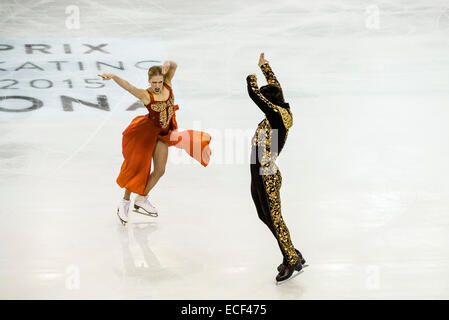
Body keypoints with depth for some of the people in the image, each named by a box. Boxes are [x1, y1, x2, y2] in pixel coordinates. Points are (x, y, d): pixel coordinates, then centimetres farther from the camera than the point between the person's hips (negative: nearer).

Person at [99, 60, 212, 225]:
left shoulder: (167, 85, -8)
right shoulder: (146, 95, -23)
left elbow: (174, 66, -6)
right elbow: (128, 86, -38)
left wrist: (168, 64, -30)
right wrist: (113, 76, -55)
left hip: (162, 134, 6)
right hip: (146, 131, -6)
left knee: (160, 170, 8)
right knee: (138, 167, -2)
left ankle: (141, 199, 24)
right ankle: (125, 202, 12)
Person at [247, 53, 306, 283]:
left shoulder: (276, 114, -18)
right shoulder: (283, 113, 8)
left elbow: (254, 94, -22)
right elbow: (275, 86, 24)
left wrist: (251, 79, 1)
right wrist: (264, 67, 37)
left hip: (267, 177, -10)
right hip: (260, 176, 10)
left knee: (274, 219, 0)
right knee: (266, 216, 16)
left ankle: (292, 260, 14)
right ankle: (293, 257, 26)